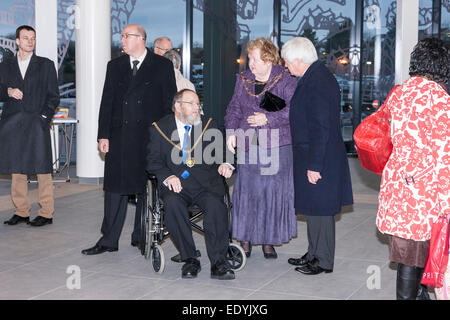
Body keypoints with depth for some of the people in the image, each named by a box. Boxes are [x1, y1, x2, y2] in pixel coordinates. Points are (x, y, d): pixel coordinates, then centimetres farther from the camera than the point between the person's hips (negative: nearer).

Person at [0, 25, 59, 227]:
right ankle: (21, 212, 13)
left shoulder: (46, 65, 9)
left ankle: (46, 213, 2)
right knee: (17, 170, 4)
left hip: (37, 124, -3)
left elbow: (53, 96, 5)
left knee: (42, 169, -4)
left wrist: (44, 117, -6)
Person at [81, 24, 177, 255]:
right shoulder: (115, 66, 13)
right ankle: (109, 240, 9)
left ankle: (141, 238, 18)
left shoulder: (162, 66, 3)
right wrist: (103, 135, 2)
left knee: (146, 187, 5)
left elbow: (169, 102, 1)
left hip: (150, 137, -3)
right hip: (119, 136, 3)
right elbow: (107, 102, 10)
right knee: (115, 187, 3)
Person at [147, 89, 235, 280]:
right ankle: (189, 260, -20)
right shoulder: (160, 128, 11)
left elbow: (219, 152, 12)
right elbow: (153, 161, 6)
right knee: (173, 204, -33)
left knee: (215, 204, -30)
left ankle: (218, 263, -25)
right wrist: (167, 176, -14)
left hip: (205, 181, 1)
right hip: (175, 183, 0)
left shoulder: (209, 125, 16)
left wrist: (223, 164, -12)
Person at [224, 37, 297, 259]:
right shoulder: (243, 79, 12)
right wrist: (231, 132, 2)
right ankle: (245, 240, 13)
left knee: (274, 192, 0)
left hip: (277, 147, -3)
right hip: (248, 146, 3)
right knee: (246, 191, 1)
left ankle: (269, 241, 13)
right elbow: (234, 108, 15)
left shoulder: (285, 80, -2)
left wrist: (268, 119, -16)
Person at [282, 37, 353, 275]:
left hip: (318, 158, -10)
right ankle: (314, 254, 29)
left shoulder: (315, 83, -21)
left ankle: (323, 261, 12)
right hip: (312, 157, 10)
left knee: (319, 209, 0)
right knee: (314, 208, 18)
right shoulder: (318, 75, 12)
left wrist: (314, 165, -22)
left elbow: (320, 128, -24)